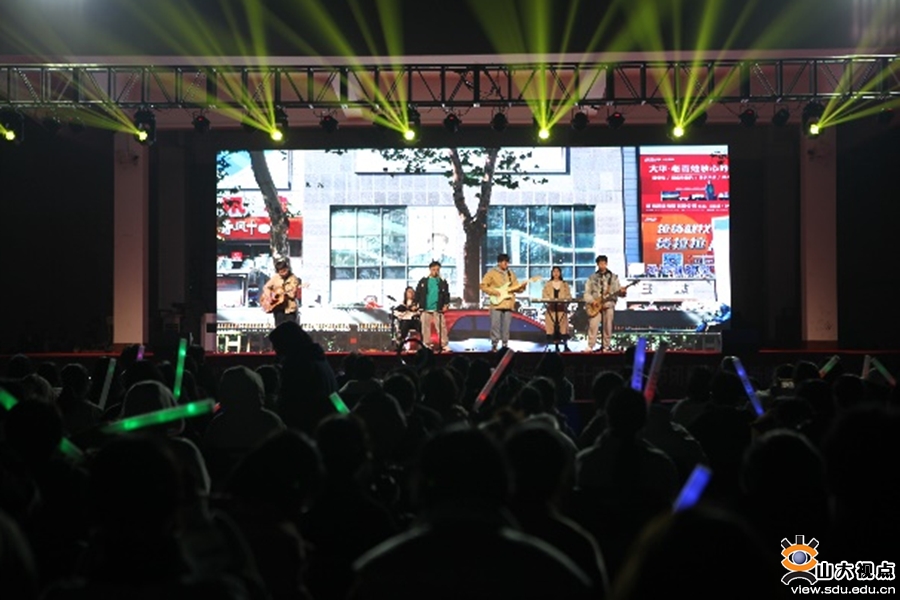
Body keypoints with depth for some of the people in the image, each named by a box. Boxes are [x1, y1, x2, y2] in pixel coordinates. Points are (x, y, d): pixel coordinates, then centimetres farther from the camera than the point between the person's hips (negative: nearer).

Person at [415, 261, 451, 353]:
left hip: (438, 309, -1)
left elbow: (446, 294, 6)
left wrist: (446, 304, -7)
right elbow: (418, 293, 7)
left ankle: (445, 345, -7)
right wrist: (416, 304, -1)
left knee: (442, 327, -7)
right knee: (425, 328, 6)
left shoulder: (443, 282, 5)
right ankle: (426, 345, 13)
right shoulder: (423, 281, 5)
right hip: (425, 309, 1)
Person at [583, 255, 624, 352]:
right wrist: (592, 301, -9)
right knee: (593, 325, -14)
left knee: (607, 326, -6)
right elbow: (587, 293, 7)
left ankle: (606, 347, 2)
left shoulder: (613, 277, 10)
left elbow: (618, 291, 6)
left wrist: (622, 292, -17)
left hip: (608, 304, 1)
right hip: (595, 305, 0)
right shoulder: (592, 278, 9)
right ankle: (590, 346, -11)